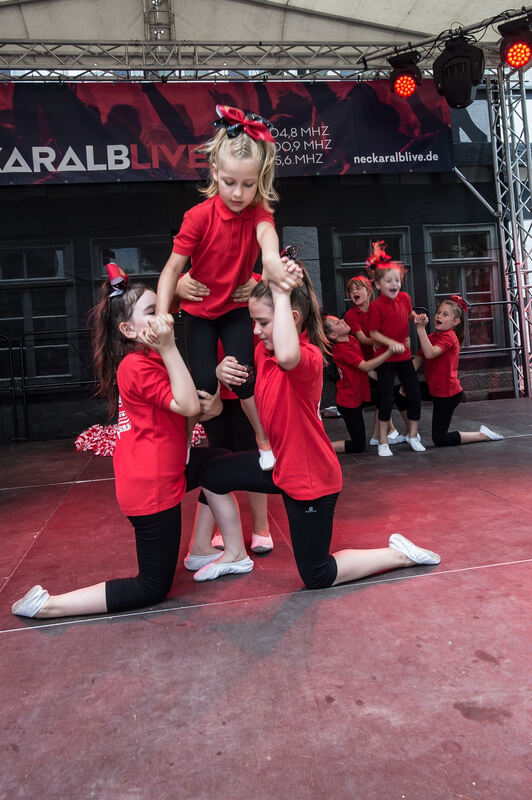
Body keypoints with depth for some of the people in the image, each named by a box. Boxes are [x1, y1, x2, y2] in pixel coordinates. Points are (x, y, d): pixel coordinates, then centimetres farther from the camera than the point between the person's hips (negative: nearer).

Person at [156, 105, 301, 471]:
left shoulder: (258, 211, -15)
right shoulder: (200, 215, -21)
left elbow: (266, 232, -39)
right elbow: (173, 267, -23)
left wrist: (272, 260, -64)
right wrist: (161, 317, -36)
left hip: (237, 306, 1)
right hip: (199, 309, -1)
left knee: (242, 376, -10)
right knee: (205, 383, -7)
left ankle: (265, 441, 11)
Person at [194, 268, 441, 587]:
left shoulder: (308, 356, -28)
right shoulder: (263, 350, -3)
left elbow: (286, 356, -53)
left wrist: (282, 295, -42)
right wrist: (223, 372, -17)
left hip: (311, 479, -8)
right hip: (281, 464, 8)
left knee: (317, 577, 7)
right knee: (210, 474, 11)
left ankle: (400, 554, 22)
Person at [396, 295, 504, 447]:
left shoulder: (449, 337, -18)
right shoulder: (431, 337, 10)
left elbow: (430, 353, -37)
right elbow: (417, 360, 2)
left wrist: (421, 328, -41)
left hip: (447, 394, -8)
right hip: (433, 388, 9)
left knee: (440, 440, -4)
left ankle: (483, 435, 9)